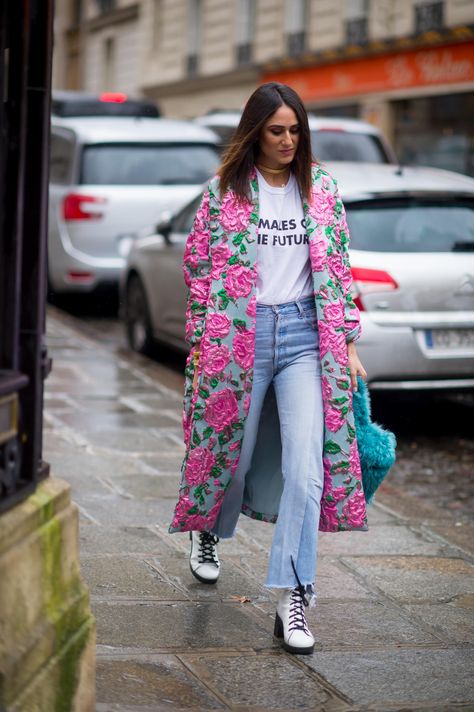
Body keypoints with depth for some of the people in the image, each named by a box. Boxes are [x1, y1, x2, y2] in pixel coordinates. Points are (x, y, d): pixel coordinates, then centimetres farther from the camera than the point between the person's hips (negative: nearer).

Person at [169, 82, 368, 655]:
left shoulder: (321, 187, 7)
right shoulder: (225, 190, 0)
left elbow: (338, 267, 10)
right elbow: (198, 267, 3)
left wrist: (347, 342, 6)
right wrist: (201, 343, 0)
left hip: (305, 334, 1)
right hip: (238, 335, -1)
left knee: (307, 466, -12)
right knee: (231, 449, 12)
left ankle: (292, 599, -11)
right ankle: (207, 529, 46)